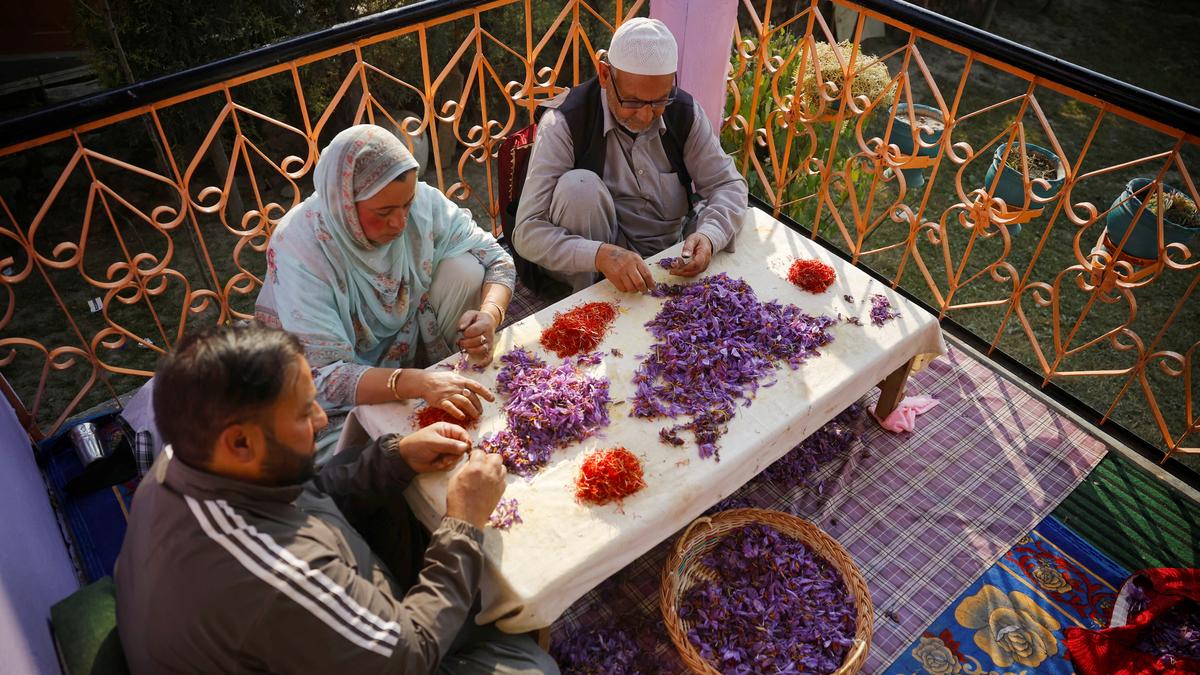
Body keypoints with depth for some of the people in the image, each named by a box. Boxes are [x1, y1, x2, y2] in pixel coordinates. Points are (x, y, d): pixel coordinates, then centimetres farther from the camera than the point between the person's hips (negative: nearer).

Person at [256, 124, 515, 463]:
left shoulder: (422, 201, -18)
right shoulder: (298, 247, -30)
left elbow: (496, 259, -10)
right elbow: (320, 376, -34)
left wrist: (489, 315, -32)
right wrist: (417, 383, -48)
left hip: (409, 347, 4)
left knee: (464, 268, -18)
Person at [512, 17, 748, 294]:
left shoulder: (684, 112, -7)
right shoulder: (565, 123, -19)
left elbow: (728, 184, -2)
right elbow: (528, 232, -24)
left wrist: (708, 237, -26)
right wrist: (600, 254, -42)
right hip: (597, 272, -1)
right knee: (579, 186, -29)